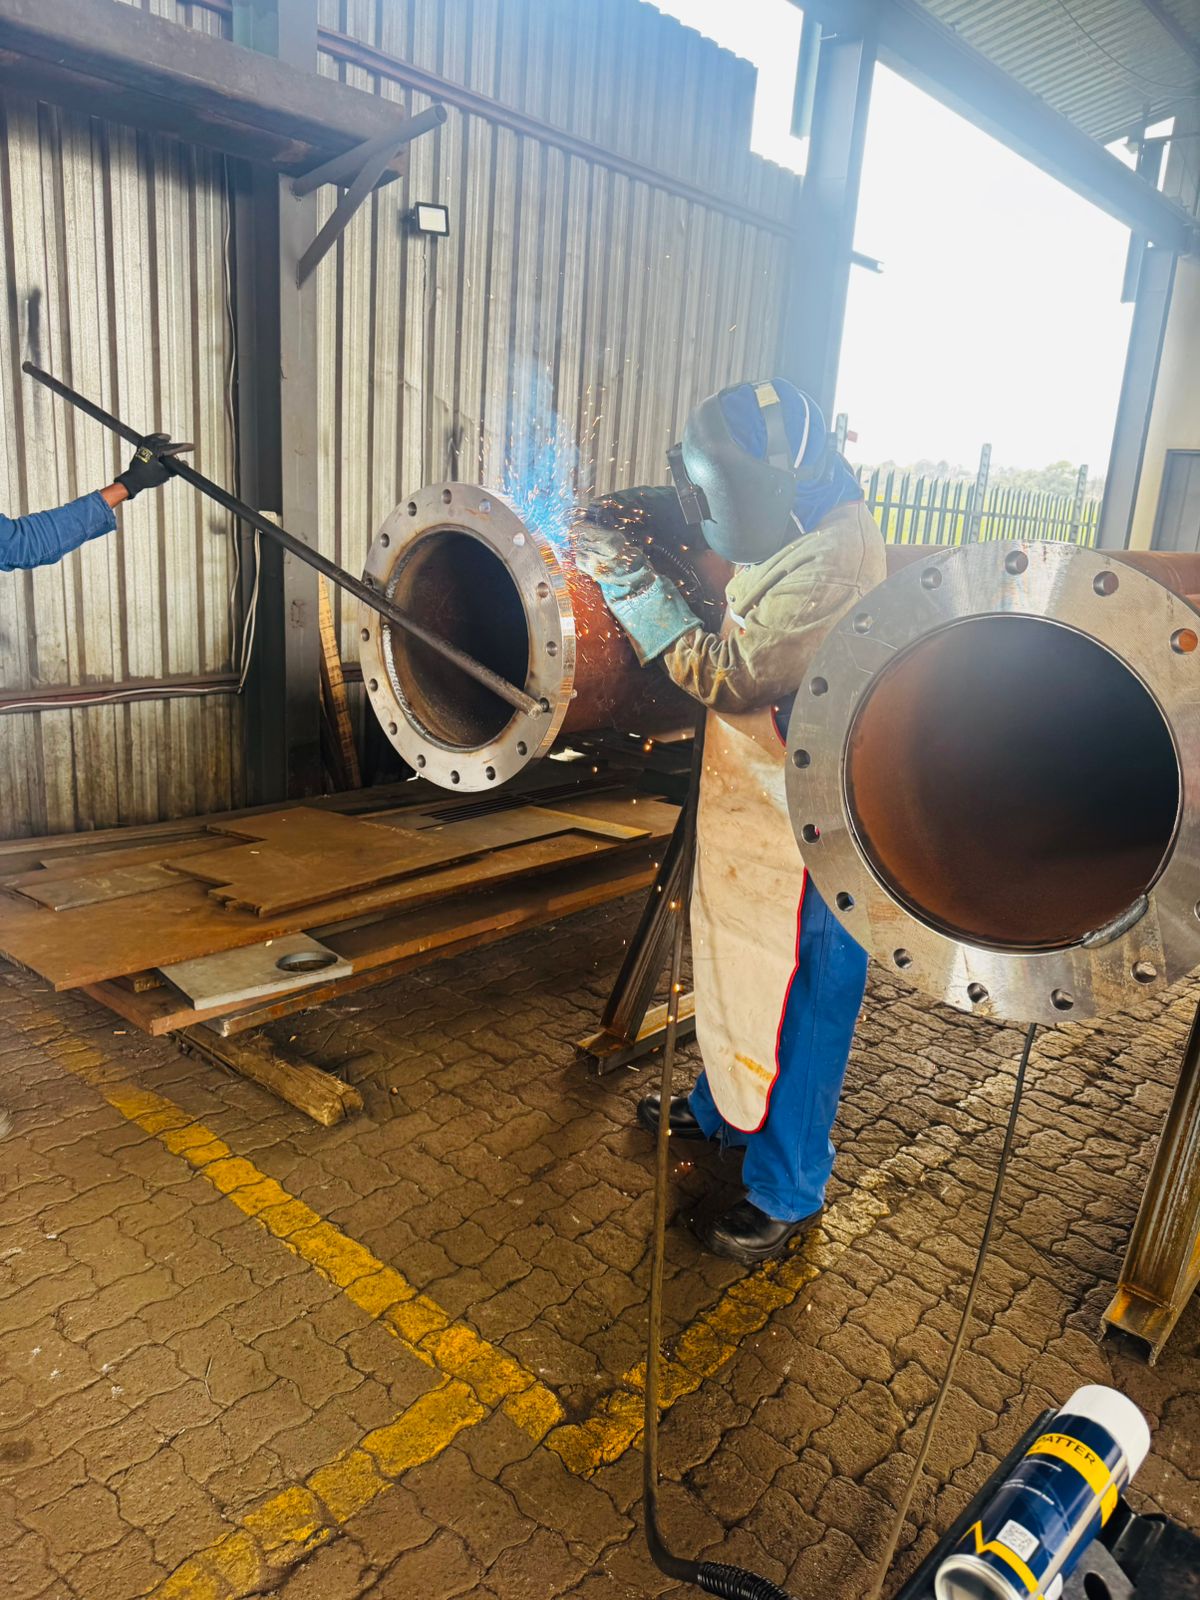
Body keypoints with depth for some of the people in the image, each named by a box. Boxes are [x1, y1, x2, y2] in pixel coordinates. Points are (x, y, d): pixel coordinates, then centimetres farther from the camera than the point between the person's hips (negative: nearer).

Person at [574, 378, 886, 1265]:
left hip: (794, 822, -10)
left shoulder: (832, 559, -25)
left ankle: (788, 1193, 23)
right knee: (733, 964, 25)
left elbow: (730, 675, -26)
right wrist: (638, 522, 1)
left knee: (790, 1000, 4)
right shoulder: (798, 528, 5)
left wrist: (631, 580, -22)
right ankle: (720, 1108, 48)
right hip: (747, 797, 10)